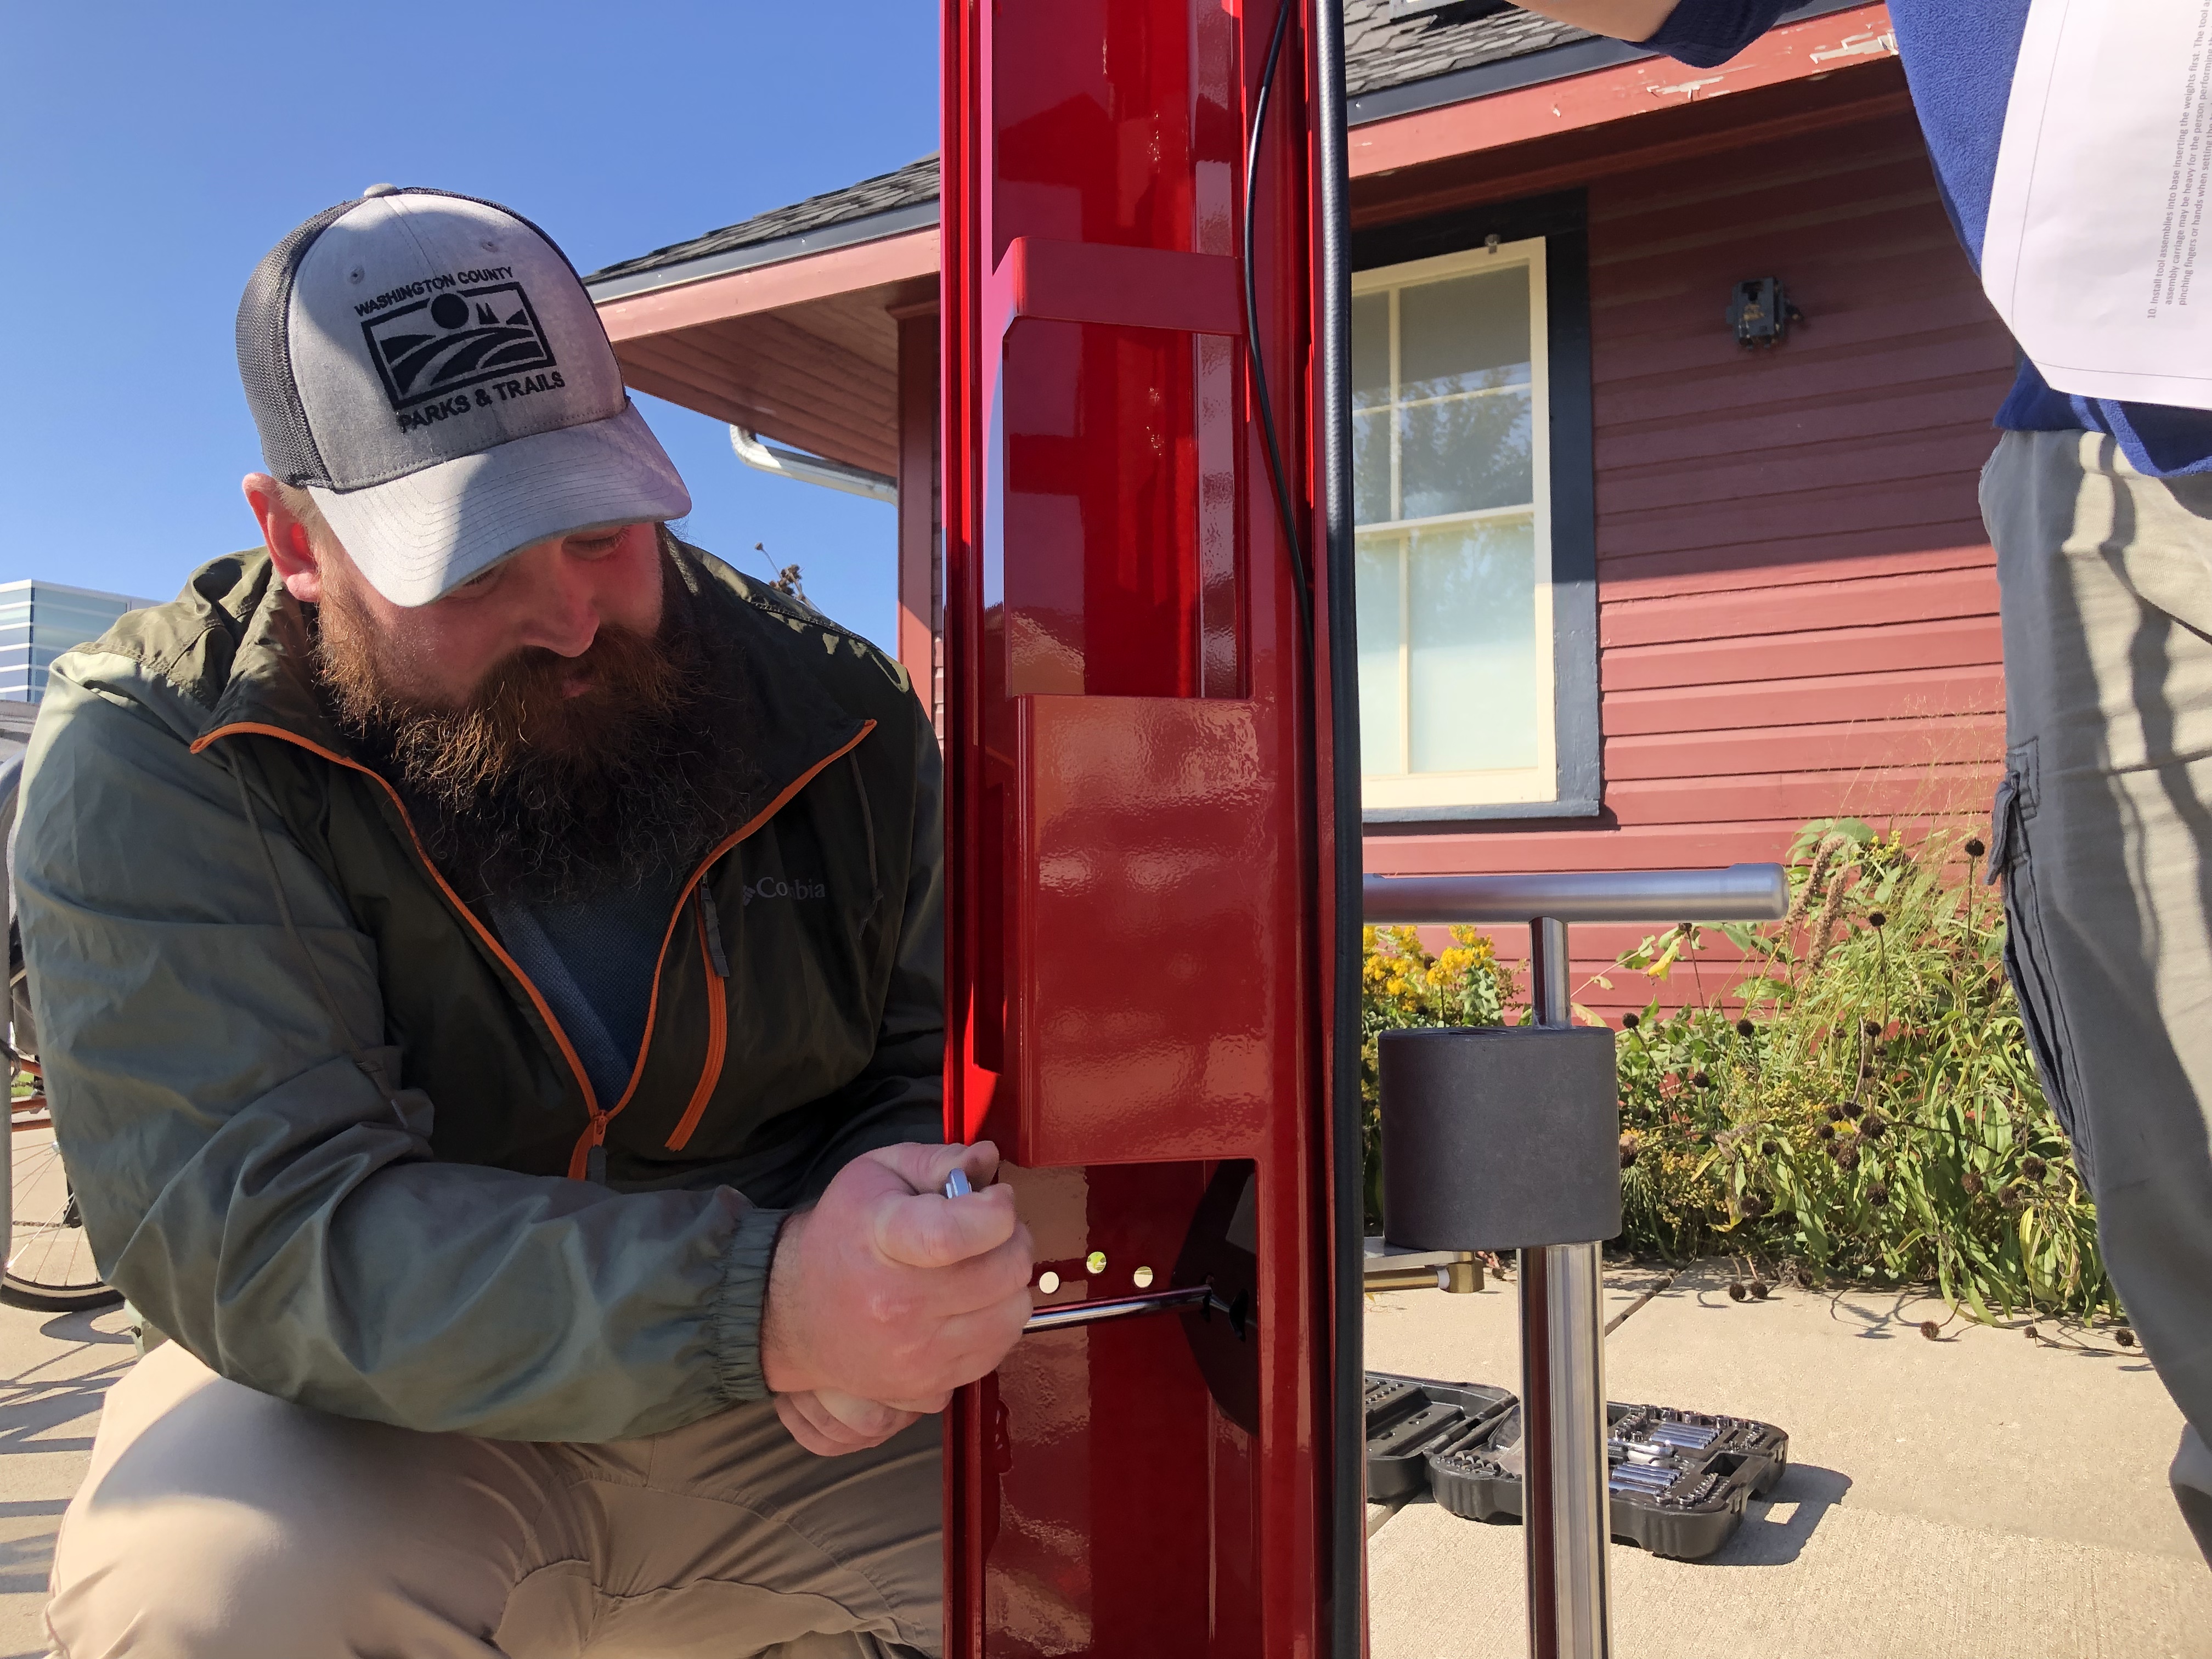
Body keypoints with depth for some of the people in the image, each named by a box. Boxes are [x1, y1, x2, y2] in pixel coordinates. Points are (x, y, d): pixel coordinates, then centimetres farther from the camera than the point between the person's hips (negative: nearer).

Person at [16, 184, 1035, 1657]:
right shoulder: (147, 753, -15)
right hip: (377, 1423, -2)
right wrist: (758, 1304, -38)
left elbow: (944, 1061, 4)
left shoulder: (835, 710, -5)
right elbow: (256, 1223, -25)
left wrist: (888, 1296, -19)